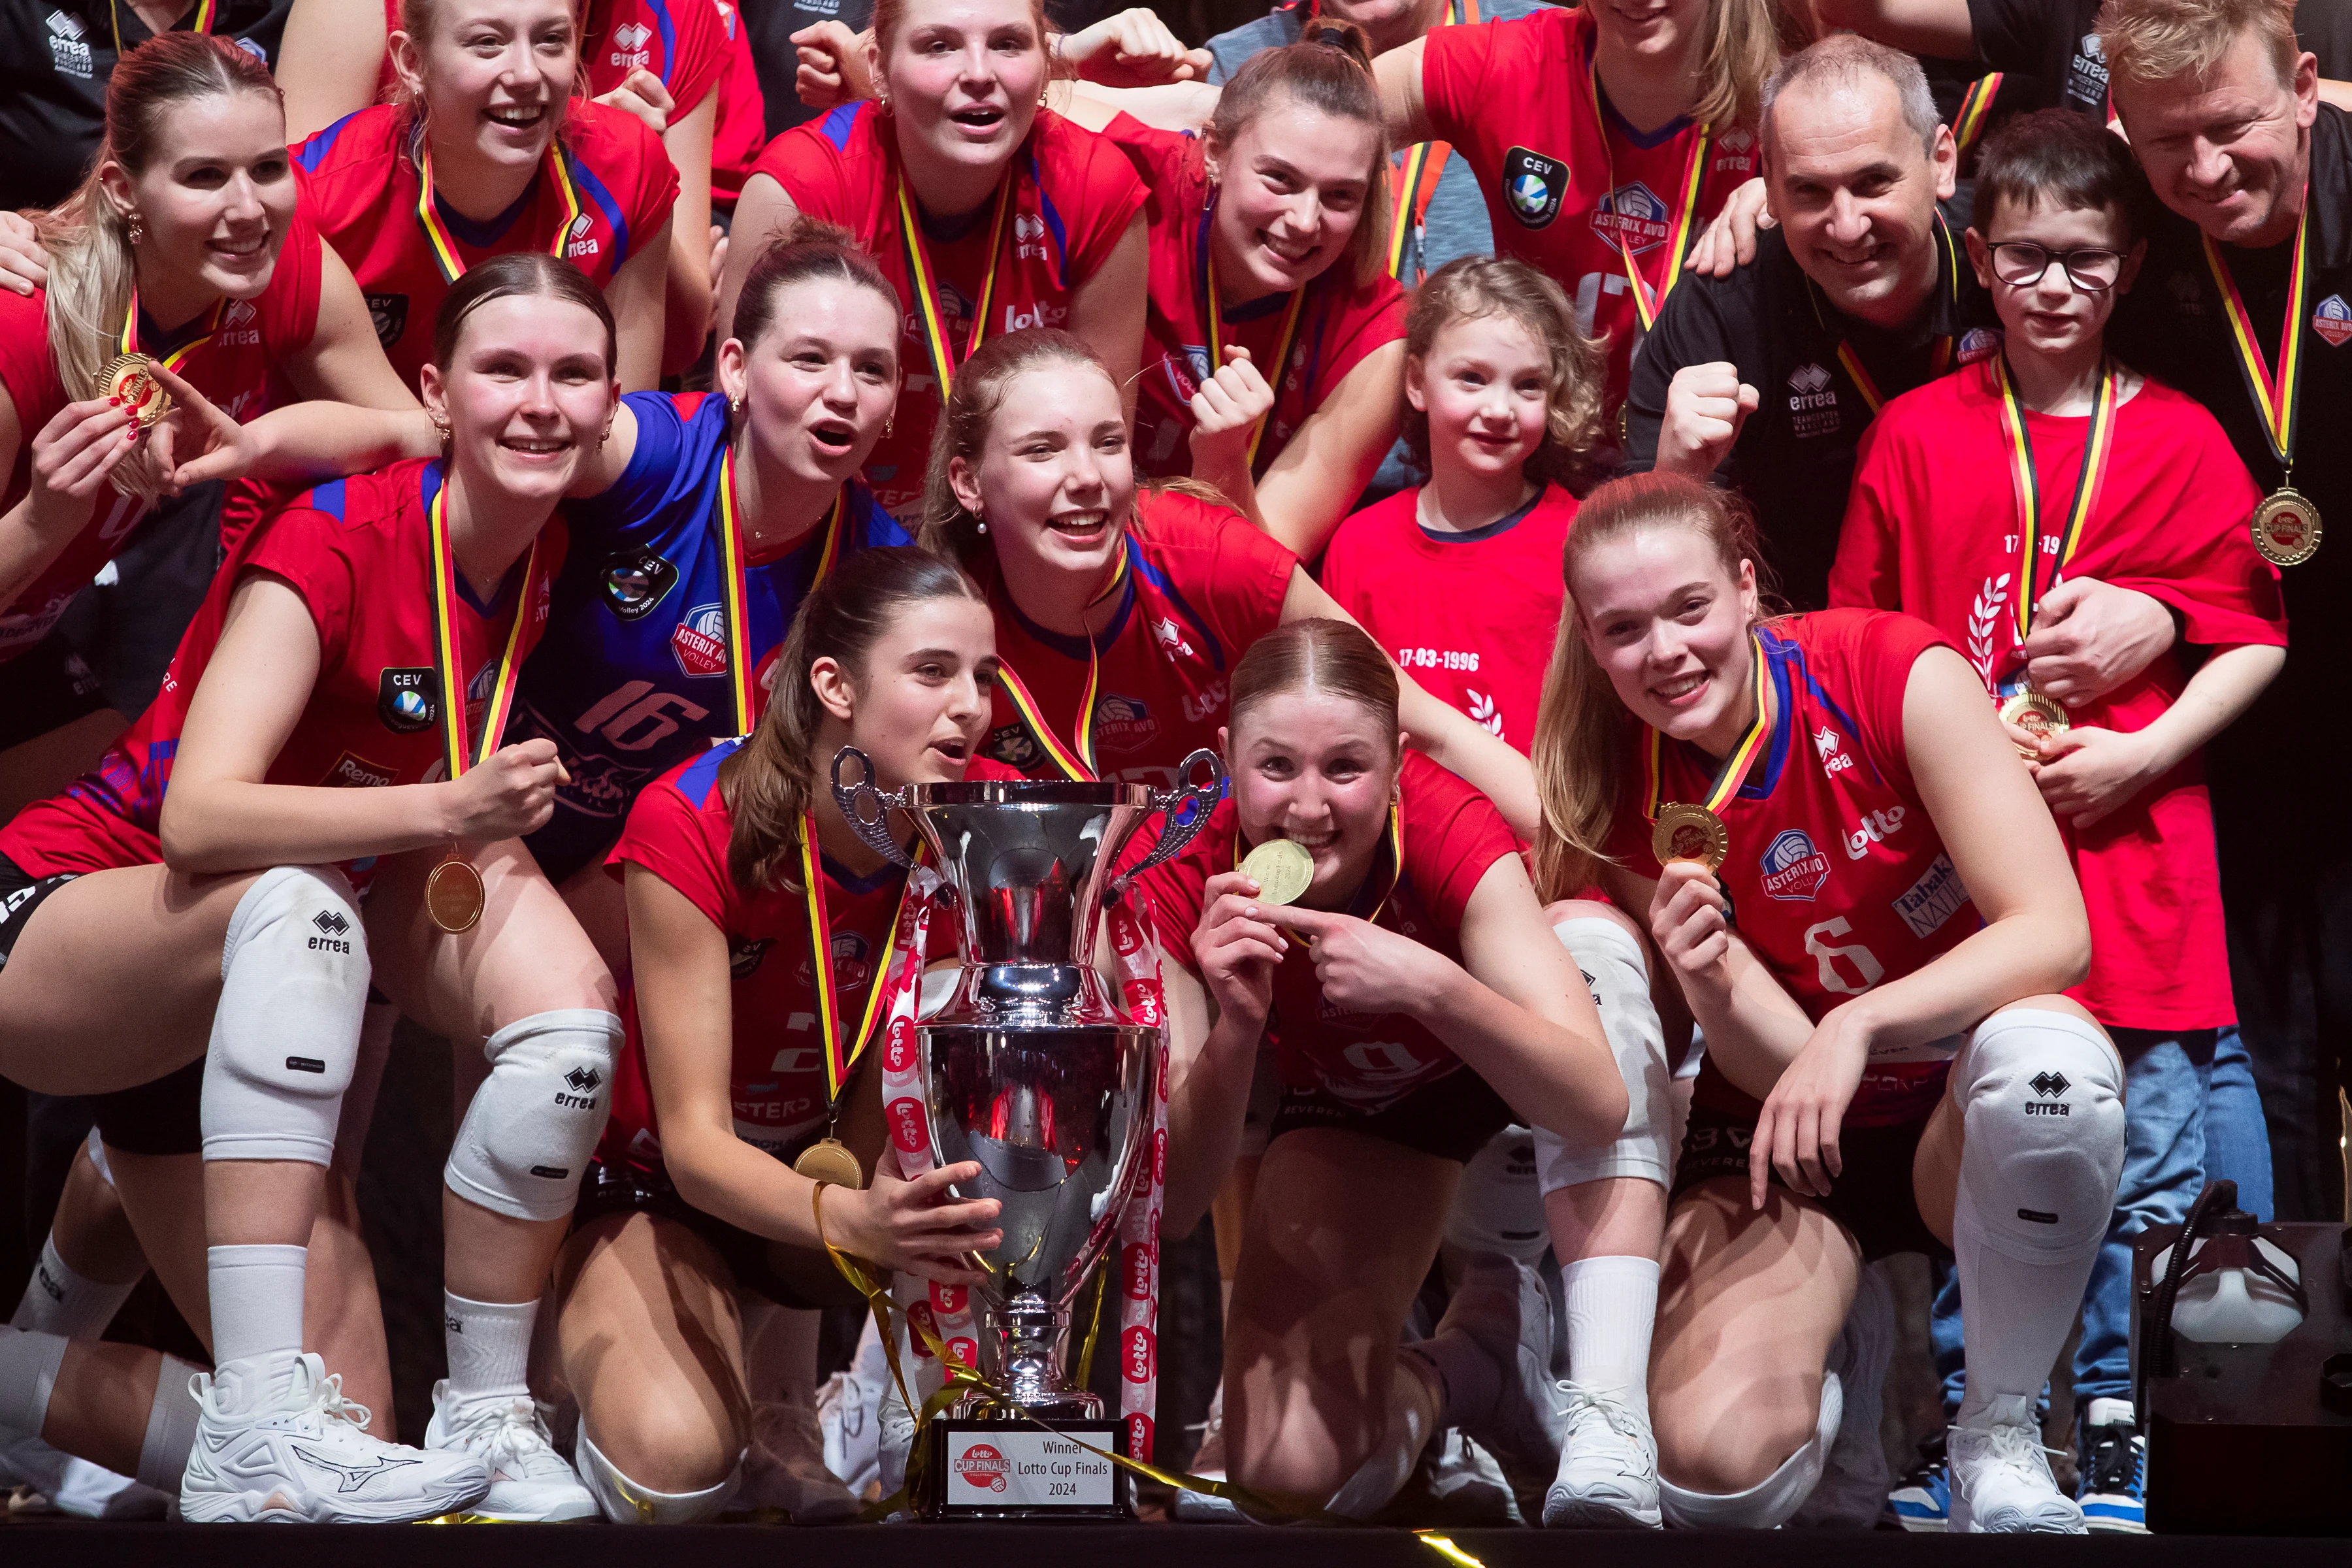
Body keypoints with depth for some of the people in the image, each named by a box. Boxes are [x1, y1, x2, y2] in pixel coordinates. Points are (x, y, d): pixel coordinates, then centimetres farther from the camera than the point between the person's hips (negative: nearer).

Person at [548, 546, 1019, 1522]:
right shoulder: (694, 824, -26)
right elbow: (694, 1142, -29)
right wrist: (854, 1221, -49)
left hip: (844, 1167, 4)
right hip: (662, 1189, -4)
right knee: (677, 1472, -31)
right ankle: (610, 1366, 4)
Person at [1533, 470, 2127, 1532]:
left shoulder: (1900, 677, -17)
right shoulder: (1625, 808, -8)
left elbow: (2053, 932, -23)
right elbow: (1776, 1064, -11)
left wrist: (1858, 1024, -35)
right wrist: (1712, 987, -33)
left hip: (1966, 1124, -1)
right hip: (1786, 1152, 2)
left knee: (2045, 1048, -41)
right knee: (1712, 1471, -26)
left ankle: (1999, 1434, -16)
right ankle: (1842, 1380, 16)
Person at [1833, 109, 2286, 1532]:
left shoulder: (2181, 439, 5)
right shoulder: (1917, 435, 6)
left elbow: (2253, 638, 4)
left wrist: (2136, 753, -8)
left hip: (2134, 846, 0)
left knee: (2149, 1168, 1)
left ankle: (2119, 1440, 14)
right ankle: (1965, 1428, 16)